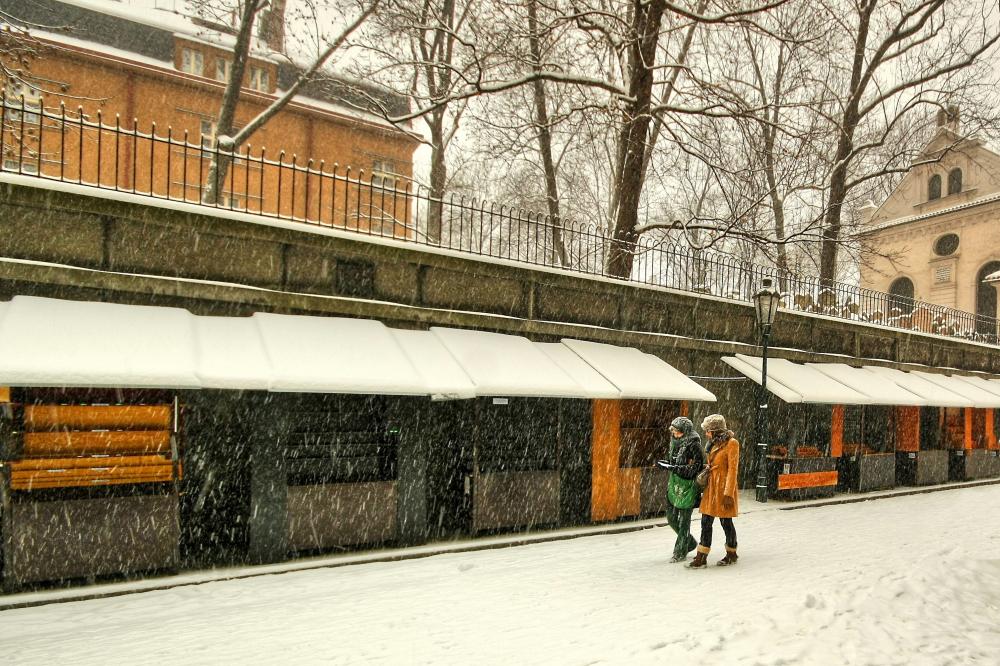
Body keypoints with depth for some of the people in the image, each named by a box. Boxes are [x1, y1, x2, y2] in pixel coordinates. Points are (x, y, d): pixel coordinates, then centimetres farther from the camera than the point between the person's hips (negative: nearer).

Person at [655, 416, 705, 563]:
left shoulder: (694, 446, -16)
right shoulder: (675, 442, 8)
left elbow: (693, 469, -20)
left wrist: (672, 467, -24)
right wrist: (665, 462, -1)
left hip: (688, 487, -8)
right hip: (674, 485, 8)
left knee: (683, 520, 1)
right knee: (671, 518, 13)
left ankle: (680, 552, 15)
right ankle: (690, 543, 34)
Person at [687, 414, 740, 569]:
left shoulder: (732, 443, -11)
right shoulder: (714, 444, 13)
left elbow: (733, 469, -15)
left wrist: (728, 494, -18)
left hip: (724, 487, -8)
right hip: (711, 486, 8)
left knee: (726, 522, 5)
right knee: (706, 522, 5)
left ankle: (731, 555, 23)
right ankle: (701, 558, 7)